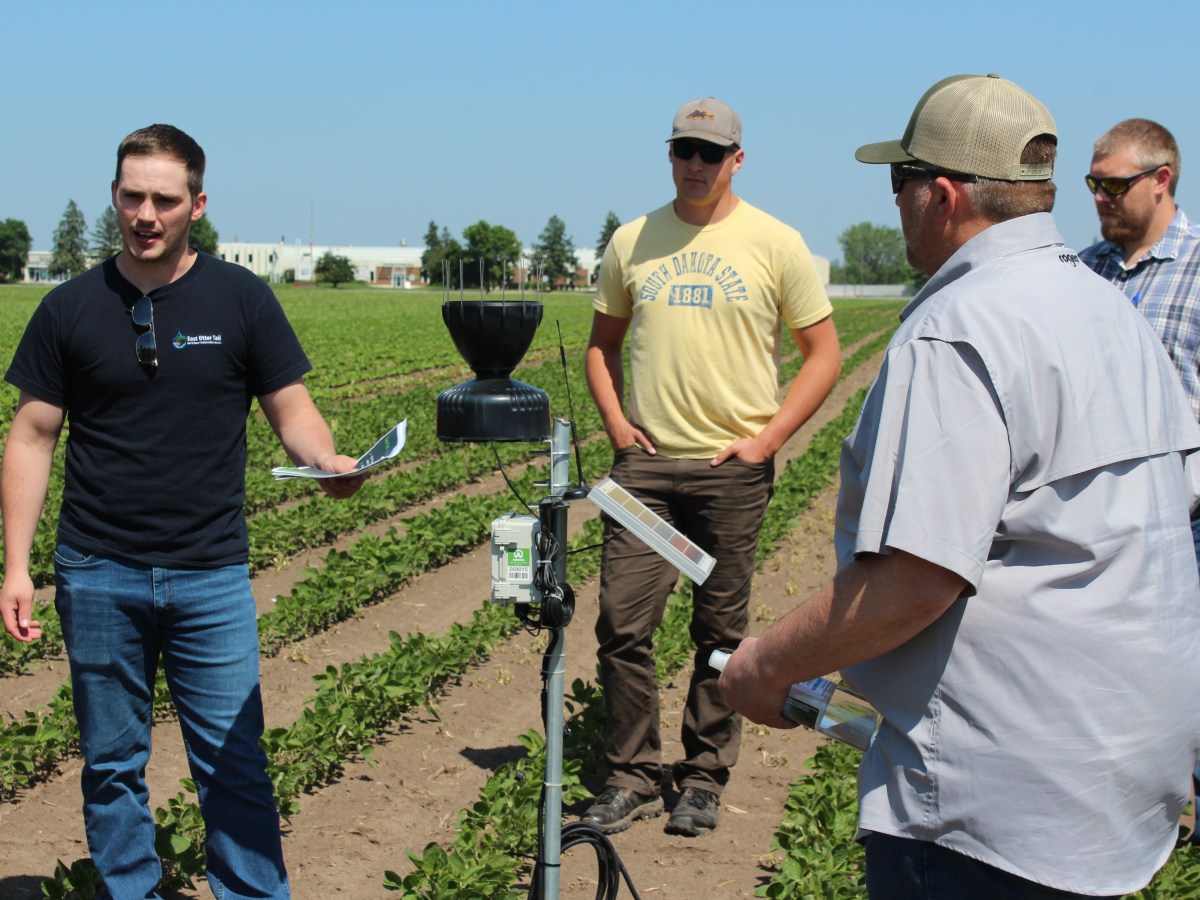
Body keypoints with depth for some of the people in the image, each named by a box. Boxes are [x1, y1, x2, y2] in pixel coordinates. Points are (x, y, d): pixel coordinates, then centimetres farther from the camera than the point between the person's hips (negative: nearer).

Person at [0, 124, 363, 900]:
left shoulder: (241, 299, 1)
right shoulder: (70, 309, 3)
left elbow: (291, 408, 3)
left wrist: (327, 459, -20)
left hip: (211, 575, -1)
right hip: (99, 575, 1)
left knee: (235, 764, 2)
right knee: (112, 766, 11)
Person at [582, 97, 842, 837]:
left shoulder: (775, 243, -1)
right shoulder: (632, 242, 8)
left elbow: (824, 353, 3)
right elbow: (603, 342, 19)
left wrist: (768, 438, -7)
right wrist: (615, 420, 3)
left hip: (731, 468, -2)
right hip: (645, 461, 2)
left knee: (721, 630, 7)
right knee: (623, 623, -2)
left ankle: (705, 777, 20)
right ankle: (634, 776, 13)